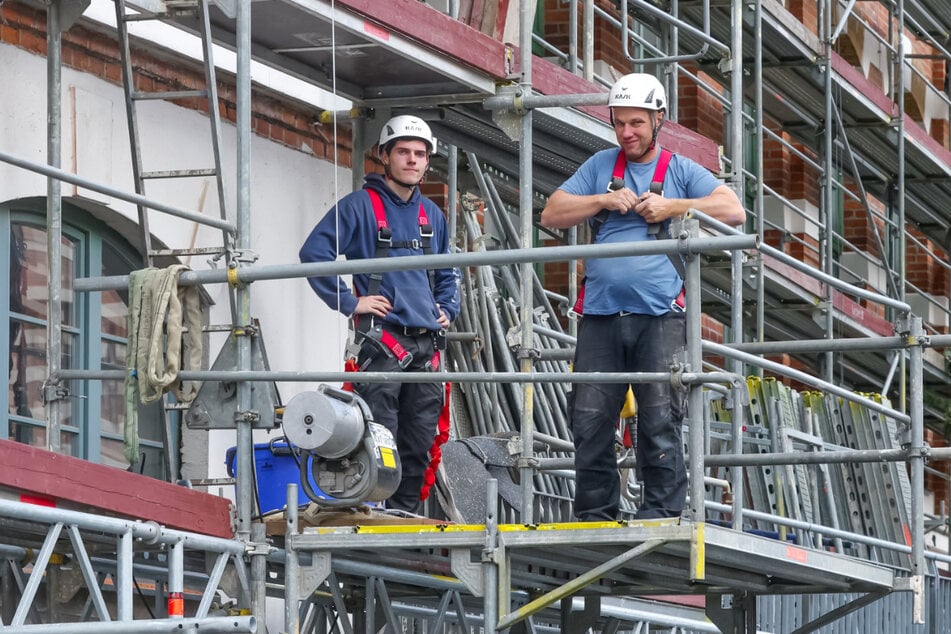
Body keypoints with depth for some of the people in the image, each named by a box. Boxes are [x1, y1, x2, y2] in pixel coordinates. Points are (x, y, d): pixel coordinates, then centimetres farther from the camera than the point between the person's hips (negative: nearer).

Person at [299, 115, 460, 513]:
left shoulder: (432, 215, 19)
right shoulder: (360, 206, -2)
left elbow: (448, 273, 32)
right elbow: (314, 252, -10)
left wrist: (446, 309, 15)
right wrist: (349, 301, -11)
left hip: (426, 344, 6)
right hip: (382, 341, -6)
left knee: (420, 443, 7)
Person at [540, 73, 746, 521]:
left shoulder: (681, 171, 10)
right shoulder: (600, 166, 17)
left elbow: (733, 211, -1)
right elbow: (551, 215, 12)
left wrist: (672, 206, -7)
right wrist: (604, 200, -1)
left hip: (659, 318, -2)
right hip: (600, 316, 3)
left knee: (660, 424, -7)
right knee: (590, 422, 0)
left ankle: (661, 515, -3)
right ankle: (595, 518, 8)